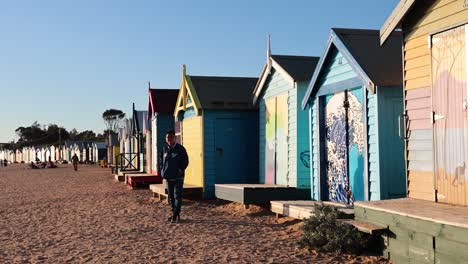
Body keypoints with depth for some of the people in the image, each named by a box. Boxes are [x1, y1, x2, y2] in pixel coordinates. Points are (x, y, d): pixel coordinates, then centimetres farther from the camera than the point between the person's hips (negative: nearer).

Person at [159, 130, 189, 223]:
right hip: (168, 177, 6)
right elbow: (161, 160, 20)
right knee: (170, 196, 11)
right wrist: (162, 170, 8)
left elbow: (185, 161, -4)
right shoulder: (164, 149, 8)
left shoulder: (180, 149, -6)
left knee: (177, 196, -7)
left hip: (178, 177, -6)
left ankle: (176, 215, -8)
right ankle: (175, 214, 20)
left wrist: (180, 170, -11)